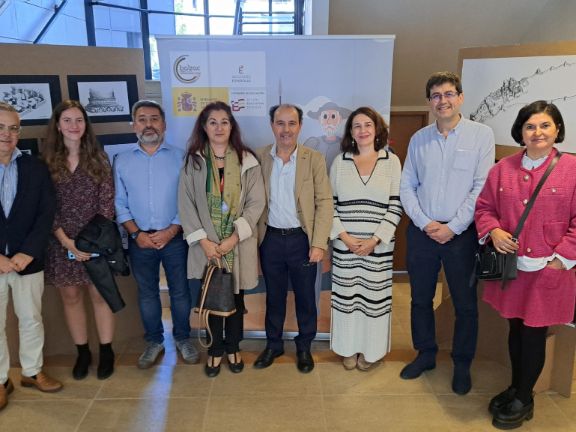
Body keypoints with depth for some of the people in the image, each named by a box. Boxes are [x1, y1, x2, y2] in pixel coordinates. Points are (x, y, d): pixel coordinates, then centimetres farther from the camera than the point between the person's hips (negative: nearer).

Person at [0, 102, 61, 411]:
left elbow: (46, 214, -1)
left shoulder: (35, 168, 2)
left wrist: (27, 253, -11)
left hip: (28, 260, 1)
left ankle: (32, 371, 30)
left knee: (31, 320, 13)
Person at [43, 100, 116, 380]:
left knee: (99, 295, 5)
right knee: (70, 297, 10)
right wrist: (66, 241, -12)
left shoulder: (98, 159, 0)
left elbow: (106, 203, -4)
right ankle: (82, 352, 24)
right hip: (62, 243, 1)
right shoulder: (46, 161, 1)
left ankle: (106, 351, 19)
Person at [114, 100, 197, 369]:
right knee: (147, 293, 13)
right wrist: (136, 233, -9)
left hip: (174, 238, -1)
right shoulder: (122, 161, 4)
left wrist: (170, 231, -14)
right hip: (140, 240, 2)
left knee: (180, 291, 9)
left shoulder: (180, 158, -2)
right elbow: (119, 203, 2)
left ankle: (183, 339, 28)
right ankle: (154, 341, 29)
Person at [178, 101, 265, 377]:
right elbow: (186, 204, -3)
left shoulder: (247, 161, -1)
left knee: (235, 297, 12)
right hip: (207, 245, 0)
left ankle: (233, 347, 32)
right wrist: (203, 240, -12)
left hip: (238, 244, 0)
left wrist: (233, 238, -14)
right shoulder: (193, 161, 1)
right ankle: (215, 349, 30)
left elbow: (256, 203, -6)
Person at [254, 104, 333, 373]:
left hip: (302, 239, -1)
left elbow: (325, 202, -6)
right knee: (274, 296, 16)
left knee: (305, 297, 12)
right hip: (271, 239, 1)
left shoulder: (314, 159, -4)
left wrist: (319, 243, -12)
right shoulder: (259, 157, 0)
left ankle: (304, 347, 32)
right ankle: (273, 344, 35)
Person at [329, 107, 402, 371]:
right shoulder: (340, 161, 4)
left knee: (374, 297, 7)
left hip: (379, 246, -1)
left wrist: (375, 240, -11)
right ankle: (349, 349, 27)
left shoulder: (391, 161, 1)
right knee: (346, 296, 8)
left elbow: (395, 207, -3)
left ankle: (370, 350, 27)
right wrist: (343, 236, -9)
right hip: (345, 245, 1)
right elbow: (330, 204, 3)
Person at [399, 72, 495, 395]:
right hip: (422, 231, 3)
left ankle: (463, 364, 28)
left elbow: (482, 187, -10)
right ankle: (426, 354, 33)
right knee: (421, 298, 13)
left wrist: (452, 227, -13)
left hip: (462, 233, -3)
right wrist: (424, 223, -8)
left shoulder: (481, 134, -4)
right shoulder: (419, 139, 6)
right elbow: (407, 186, 4)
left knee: (465, 303, 8)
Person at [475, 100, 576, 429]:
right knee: (516, 329, 18)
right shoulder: (503, 169, 3)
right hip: (511, 266, 4)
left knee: (534, 334, 8)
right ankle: (516, 387, 39)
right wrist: (493, 230, -8)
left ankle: (524, 400, 29)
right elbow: (484, 206, 11)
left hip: (549, 270, -3)